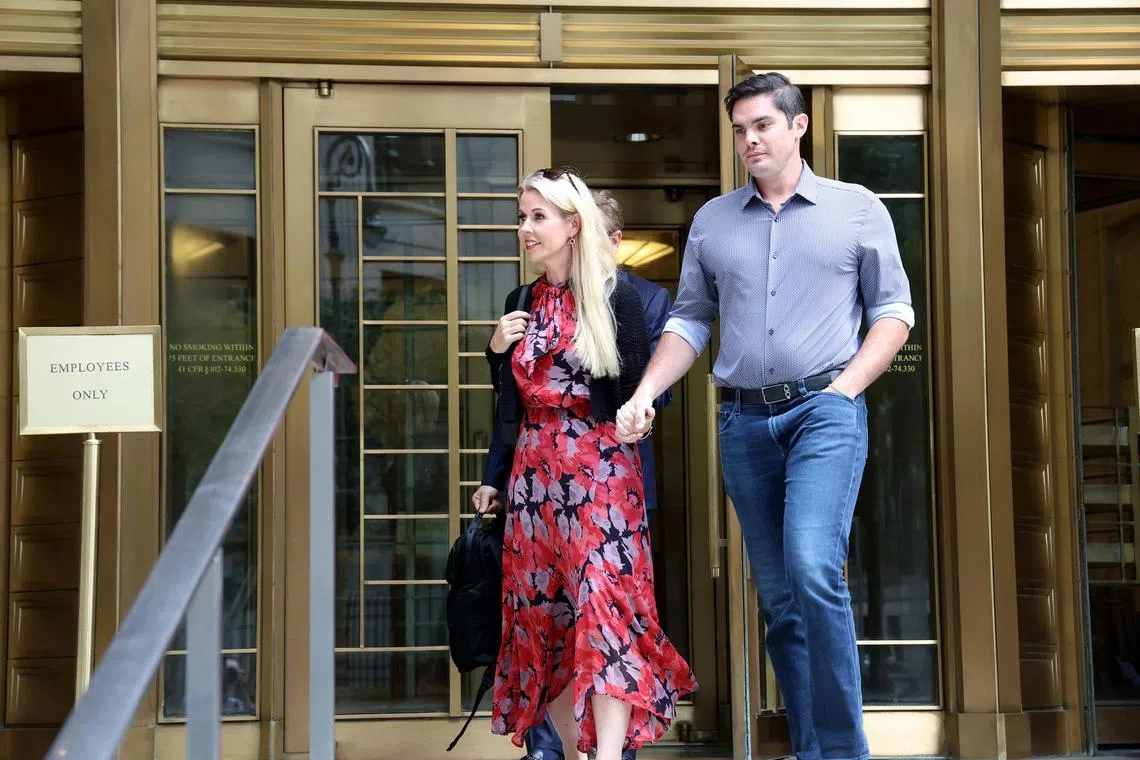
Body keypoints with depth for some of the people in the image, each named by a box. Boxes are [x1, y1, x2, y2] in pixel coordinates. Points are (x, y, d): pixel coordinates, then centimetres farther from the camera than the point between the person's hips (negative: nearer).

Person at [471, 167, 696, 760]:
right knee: (542, 613, 5)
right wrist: (498, 349, 4)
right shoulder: (521, 302, 13)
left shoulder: (615, 296, -2)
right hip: (533, 467, 6)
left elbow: (638, 395, -1)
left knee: (603, 601, -14)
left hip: (600, 467, -6)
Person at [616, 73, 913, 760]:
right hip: (743, 420, 4)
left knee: (814, 570, -22)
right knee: (778, 596, 6)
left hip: (825, 411, -4)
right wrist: (645, 394, 1)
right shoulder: (712, 220, 14)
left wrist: (846, 386, -7)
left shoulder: (858, 208, 6)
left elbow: (894, 309, 6)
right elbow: (690, 320, 15)